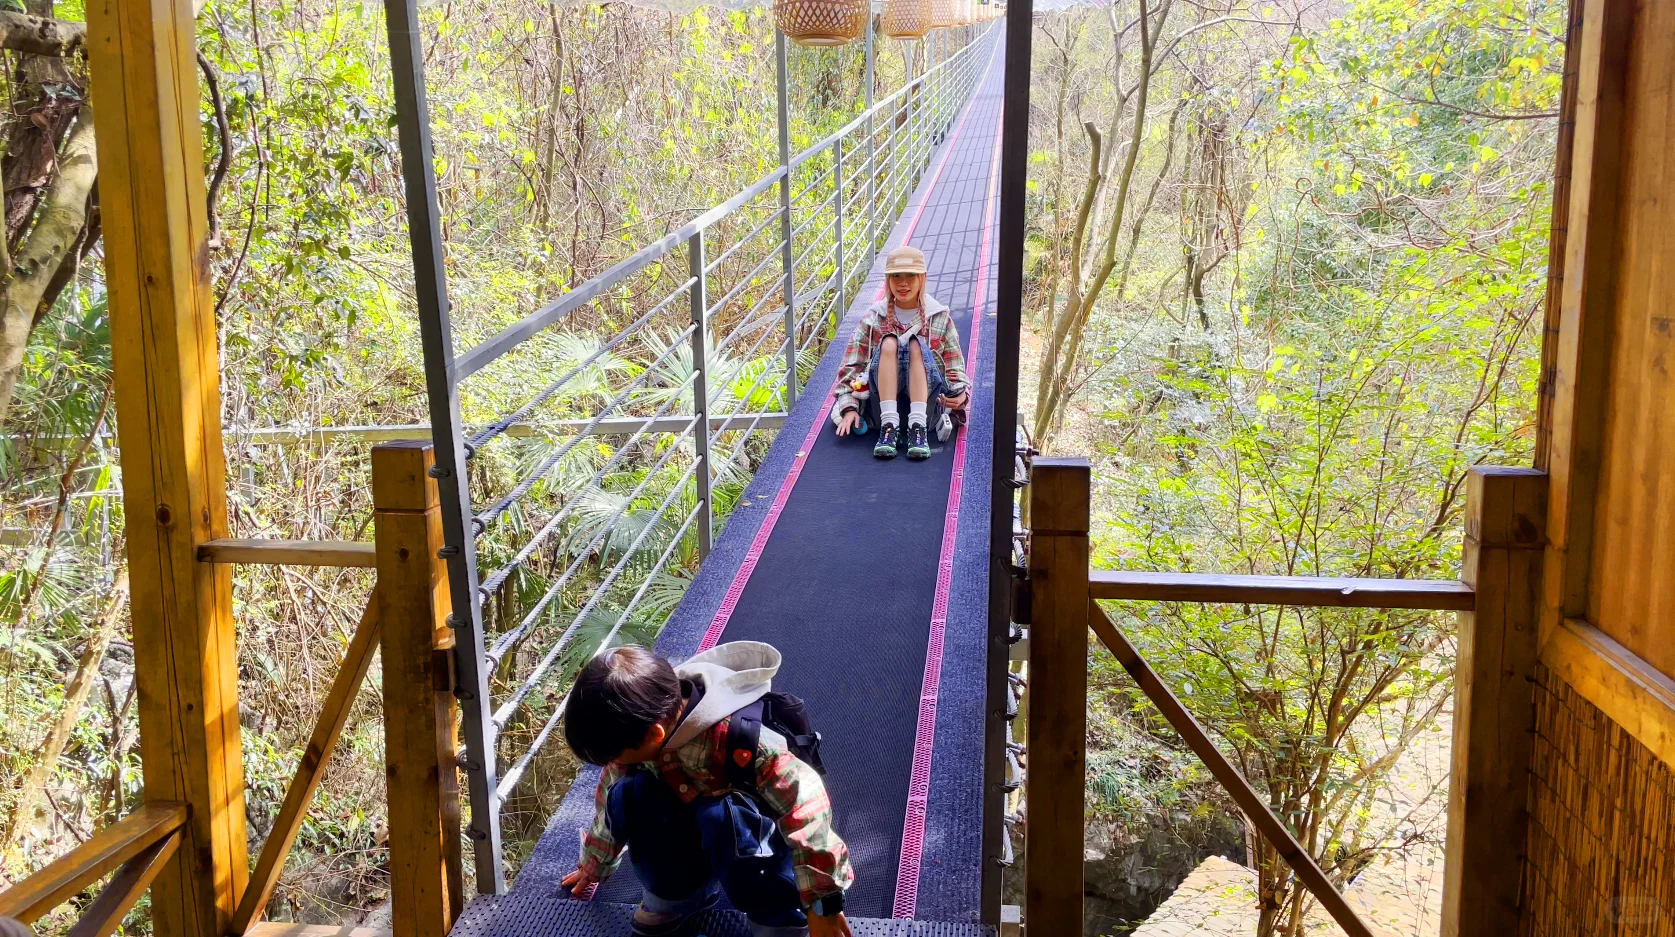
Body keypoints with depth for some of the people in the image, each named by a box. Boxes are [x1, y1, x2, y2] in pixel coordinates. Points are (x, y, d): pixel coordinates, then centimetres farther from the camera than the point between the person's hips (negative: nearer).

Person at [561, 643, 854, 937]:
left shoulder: (730, 737, -40)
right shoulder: (640, 734, -17)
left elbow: (805, 803, -40)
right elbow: (609, 796, 3)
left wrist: (824, 904, -36)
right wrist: (593, 867, 18)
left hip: (764, 827, -6)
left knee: (721, 819, -40)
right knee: (628, 795, -21)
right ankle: (674, 894, 3)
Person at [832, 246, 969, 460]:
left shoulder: (939, 318, 12)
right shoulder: (874, 318, 10)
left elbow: (956, 368, 12)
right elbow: (851, 366, 6)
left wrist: (960, 394, -11)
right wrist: (849, 408, -9)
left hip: (927, 403, 0)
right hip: (883, 401, 0)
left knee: (916, 344, -25)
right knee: (888, 342, -24)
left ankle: (918, 427, -37)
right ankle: (889, 426, -35)